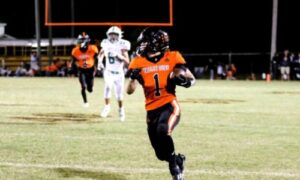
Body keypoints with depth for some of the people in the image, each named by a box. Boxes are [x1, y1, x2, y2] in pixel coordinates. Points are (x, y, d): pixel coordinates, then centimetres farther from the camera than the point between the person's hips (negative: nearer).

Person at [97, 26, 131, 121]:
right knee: (108, 86, -27)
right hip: (108, 72, 1)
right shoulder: (106, 44, -3)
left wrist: (119, 56, -30)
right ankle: (107, 106, -11)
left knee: (119, 94, 6)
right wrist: (100, 61, 3)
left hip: (119, 73, -1)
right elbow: (101, 53, 20)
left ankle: (121, 109, 33)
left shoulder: (122, 45, -13)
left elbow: (127, 61, -15)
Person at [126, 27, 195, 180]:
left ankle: (174, 162, -10)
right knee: (162, 154, 6)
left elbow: (192, 80, 7)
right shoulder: (139, 63, 0)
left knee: (163, 131, -34)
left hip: (169, 106, -4)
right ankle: (178, 160, 40)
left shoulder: (172, 58, -4)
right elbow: (130, 91, -1)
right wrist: (133, 78, -20)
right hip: (152, 110, 4)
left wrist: (183, 78, -15)